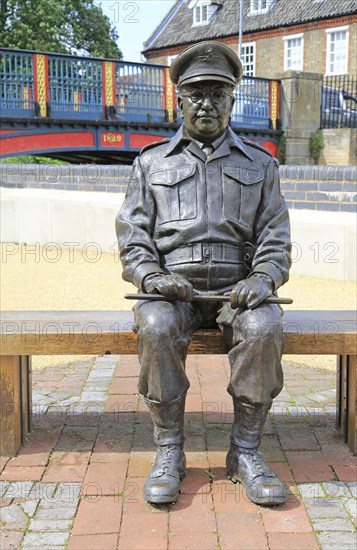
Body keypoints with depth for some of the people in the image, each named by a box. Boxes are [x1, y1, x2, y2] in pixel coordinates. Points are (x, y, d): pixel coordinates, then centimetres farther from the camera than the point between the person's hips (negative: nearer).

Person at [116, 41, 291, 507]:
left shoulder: (260, 165, 15)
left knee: (263, 327, -31)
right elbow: (132, 237, 7)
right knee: (157, 327, -32)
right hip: (172, 288, 0)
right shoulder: (151, 163, 14)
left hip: (237, 289, 1)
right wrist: (151, 276, -13)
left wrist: (263, 278, -12)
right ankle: (168, 452, -16)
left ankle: (245, 452, -16)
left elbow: (276, 239, 8)